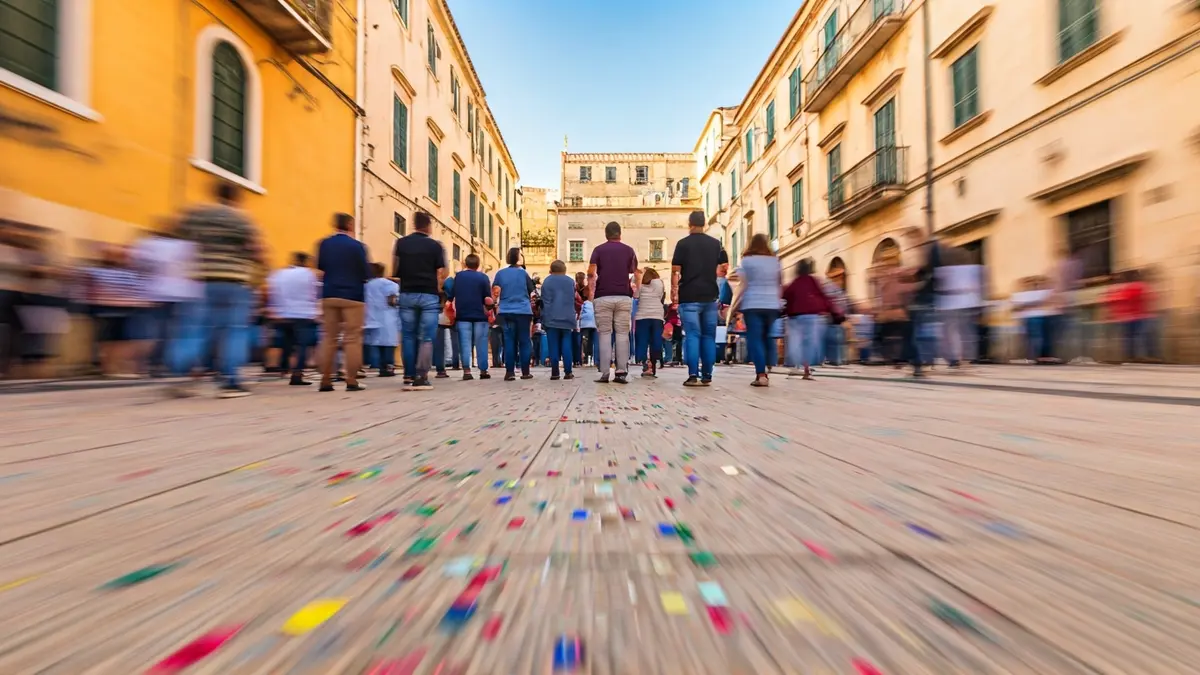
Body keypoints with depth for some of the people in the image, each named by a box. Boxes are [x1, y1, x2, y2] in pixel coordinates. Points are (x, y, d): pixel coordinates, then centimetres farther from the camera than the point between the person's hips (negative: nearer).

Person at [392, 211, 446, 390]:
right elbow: (442, 273, -4)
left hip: (407, 294, 2)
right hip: (429, 296, -2)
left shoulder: (401, 243, 5)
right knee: (426, 338, 0)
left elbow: (395, 270, 6)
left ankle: (409, 376, 11)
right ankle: (420, 377, -4)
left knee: (408, 336, 10)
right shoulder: (435, 245, -1)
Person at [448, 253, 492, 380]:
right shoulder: (483, 277, -3)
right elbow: (488, 298, -6)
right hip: (480, 315, -2)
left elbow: (451, 295, 6)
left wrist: (456, 309, 16)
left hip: (462, 315, 2)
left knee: (465, 344, 3)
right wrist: (488, 309, 8)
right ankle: (483, 371, 7)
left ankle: (466, 371, -1)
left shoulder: (458, 276, 6)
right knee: (481, 344, 4)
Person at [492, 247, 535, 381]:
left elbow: (495, 292, 2)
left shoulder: (500, 273, 4)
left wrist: (497, 303, 18)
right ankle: (525, 372, 5)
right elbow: (531, 292, 8)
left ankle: (510, 372, -1)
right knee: (524, 341, 4)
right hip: (523, 311, -1)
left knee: (509, 341, 2)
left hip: (507, 312, 2)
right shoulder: (523, 273, 1)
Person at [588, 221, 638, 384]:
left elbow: (591, 273, -3)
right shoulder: (629, 250, 11)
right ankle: (622, 372, 0)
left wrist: (591, 293, 5)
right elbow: (635, 274, 11)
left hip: (603, 297, -1)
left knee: (605, 334, 2)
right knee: (622, 334, 3)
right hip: (624, 297, 1)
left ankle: (604, 374, 0)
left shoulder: (598, 250, 6)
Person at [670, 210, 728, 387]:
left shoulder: (683, 243, -2)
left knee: (692, 335, -3)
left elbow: (676, 271, -6)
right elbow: (724, 267, 12)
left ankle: (693, 376, -7)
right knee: (708, 336, 8)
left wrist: (674, 293, 2)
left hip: (689, 296, -3)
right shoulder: (715, 243, 10)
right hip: (710, 296, 3)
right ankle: (707, 376, 10)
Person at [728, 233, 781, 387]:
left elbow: (742, 286, -5)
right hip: (772, 305, 4)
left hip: (752, 305, -3)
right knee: (768, 338, 11)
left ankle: (761, 375, -13)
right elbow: (781, 284, 11)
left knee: (755, 339, -4)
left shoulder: (747, 260, -1)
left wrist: (733, 305, 0)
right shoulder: (775, 261, 11)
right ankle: (766, 373, 12)